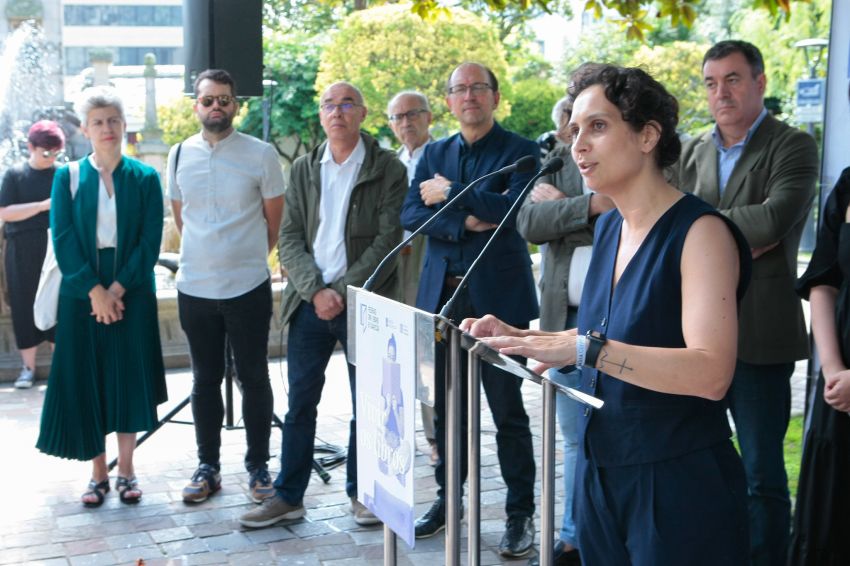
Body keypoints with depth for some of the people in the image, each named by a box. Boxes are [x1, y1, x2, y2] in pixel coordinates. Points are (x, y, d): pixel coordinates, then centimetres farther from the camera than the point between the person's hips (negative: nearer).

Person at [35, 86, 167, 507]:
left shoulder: (145, 178, 2)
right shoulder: (67, 177, 3)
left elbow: (151, 241, -4)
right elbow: (63, 240, -4)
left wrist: (117, 289, -13)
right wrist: (95, 291, -14)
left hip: (132, 294, 0)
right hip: (82, 295, 1)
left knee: (129, 378, 3)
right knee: (84, 382, 2)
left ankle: (126, 470, 16)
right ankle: (98, 473, 14)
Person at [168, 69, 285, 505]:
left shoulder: (261, 154, -4)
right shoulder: (180, 155, 5)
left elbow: (274, 220, 4)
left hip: (248, 287, -3)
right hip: (195, 288, 3)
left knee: (254, 379, 5)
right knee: (205, 380, 11)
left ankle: (258, 466, 17)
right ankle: (208, 466, 22)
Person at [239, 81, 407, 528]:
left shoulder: (388, 169, -2)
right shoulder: (304, 169, 9)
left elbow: (388, 240, -8)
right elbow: (290, 239, 5)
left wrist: (344, 291, -14)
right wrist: (315, 290, -10)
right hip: (310, 301, 3)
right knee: (300, 402, 7)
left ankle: (361, 492, 21)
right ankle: (288, 496, 16)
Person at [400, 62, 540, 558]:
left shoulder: (521, 151, -2)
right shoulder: (434, 154, 13)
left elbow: (512, 207, -19)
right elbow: (411, 215, 1)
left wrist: (449, 193, -10)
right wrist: (464, 223, -14)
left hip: (498, 295, -5)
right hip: (442, 293, 5)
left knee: (507, 406, 1)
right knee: (447, 403, 13)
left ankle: (521, 512, 12)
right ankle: (448, 498, 27)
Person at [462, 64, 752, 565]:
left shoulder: (699, 231, -16)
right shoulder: (608, 227, 7)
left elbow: (711, 373, -26)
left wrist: (585, 348, -33)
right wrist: (520, 336, 4)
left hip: (677, 482, -7)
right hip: (601, 471, 7)